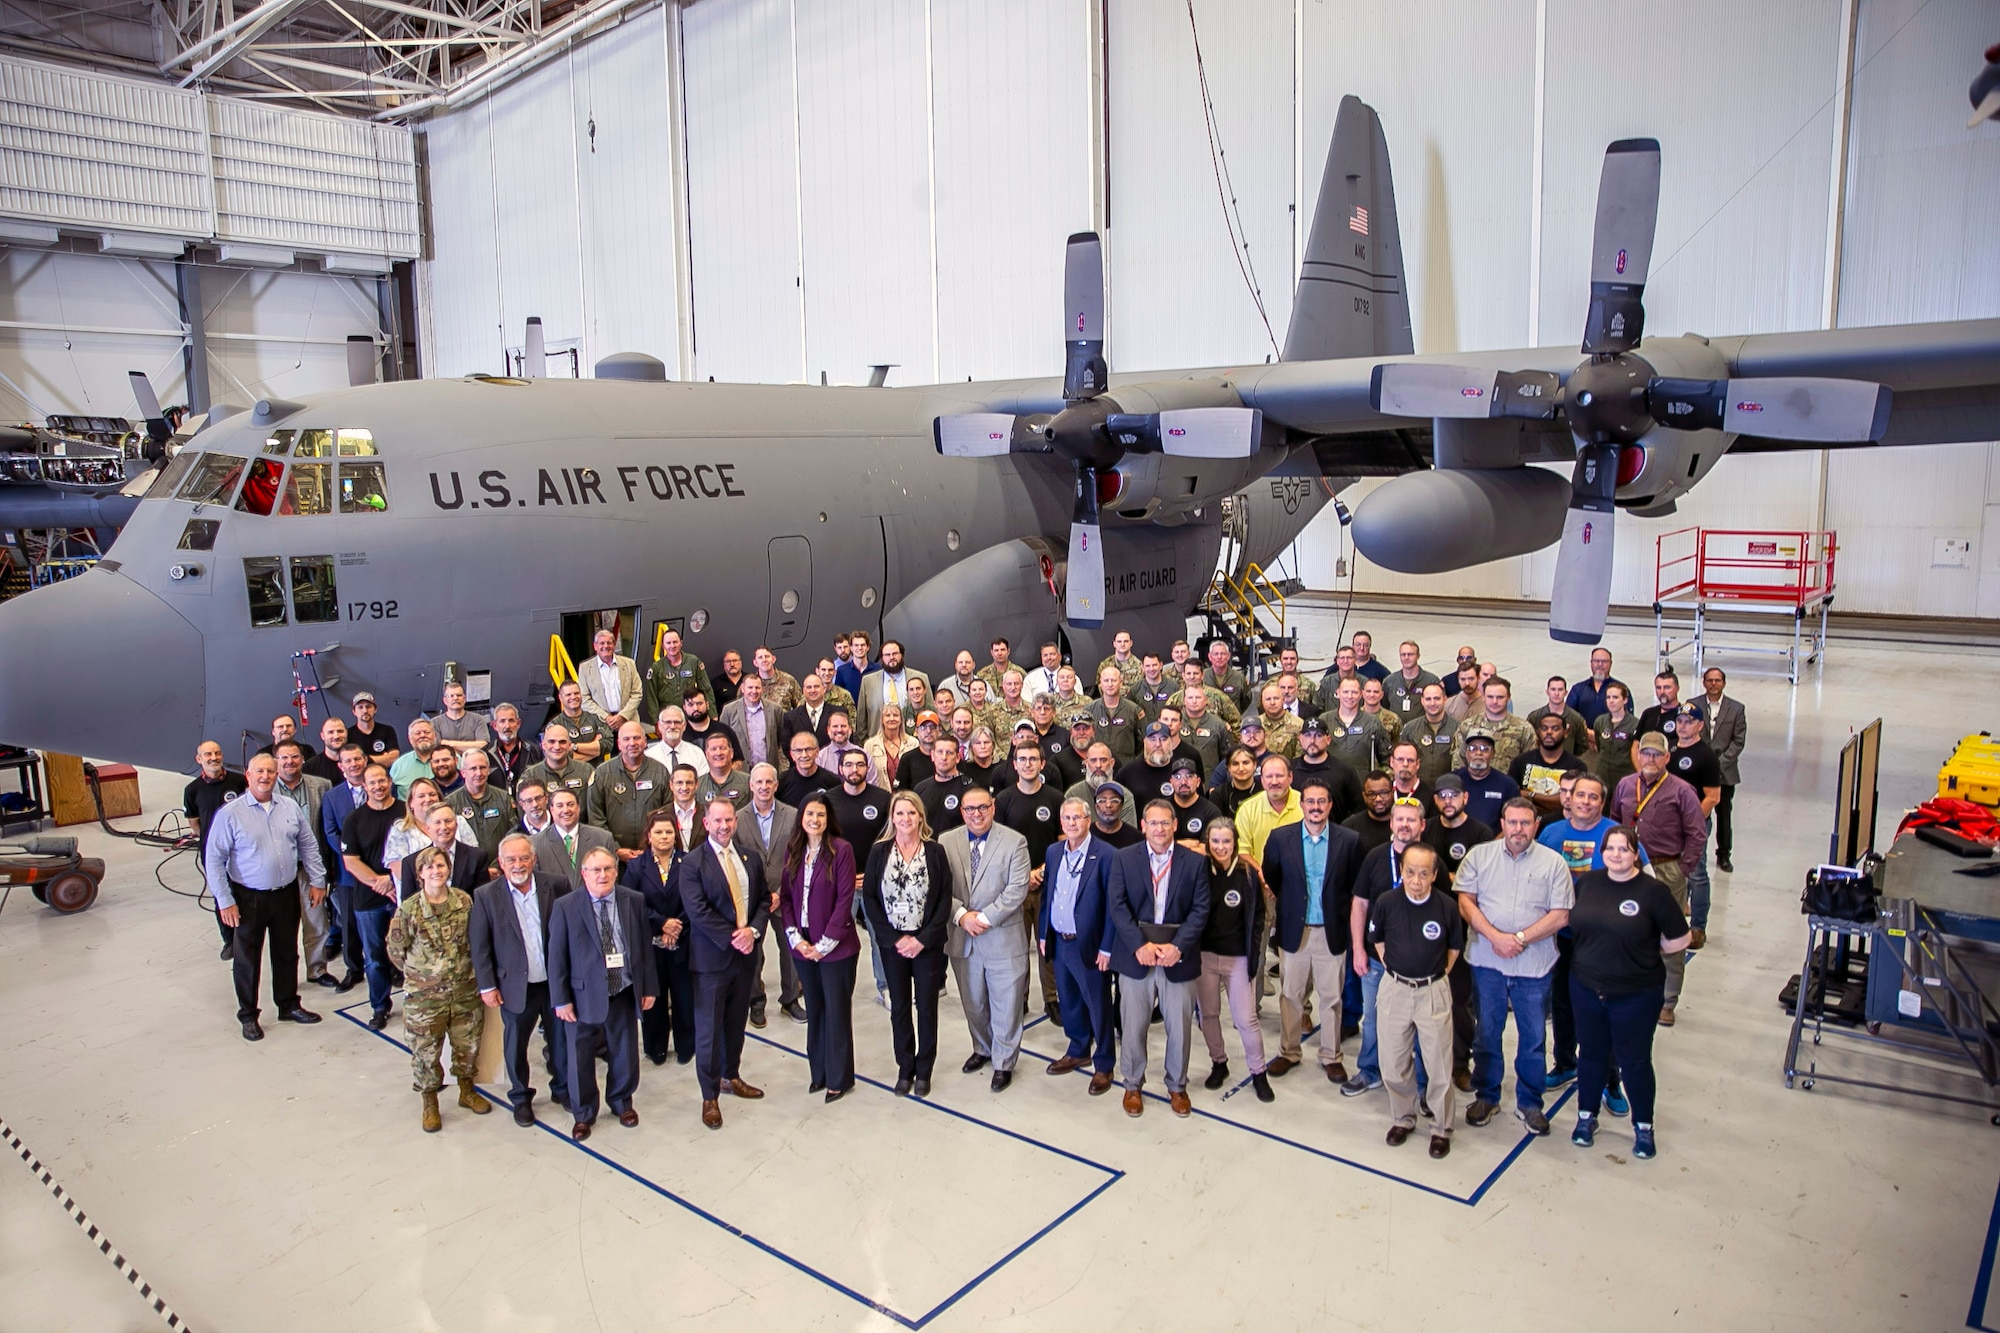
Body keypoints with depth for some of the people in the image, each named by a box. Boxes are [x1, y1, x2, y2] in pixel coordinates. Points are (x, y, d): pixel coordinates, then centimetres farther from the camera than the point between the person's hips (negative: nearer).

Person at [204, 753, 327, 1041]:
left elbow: (308, 846, 9)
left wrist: (317, 881, 6)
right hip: (248, 898, -3)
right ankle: (248, 1015, 24)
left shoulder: (291, 808, 0)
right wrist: (225, 901, -13)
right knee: (247, 958, 9)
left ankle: (288, 1005, 33)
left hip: (286, 894, 4)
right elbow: (213, 860, -11)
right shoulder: (230, 814, -12)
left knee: (287, 953, 17)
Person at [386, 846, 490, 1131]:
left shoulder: (464, 900, -4)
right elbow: (396, 950, -2)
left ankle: (467, 1091, 37)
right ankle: (430, 1104, 28)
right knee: (426, 1050, 8)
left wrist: (466, 968, 8)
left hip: (465, 990, 3)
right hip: (424, 995, -3)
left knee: (468, 1044, 15)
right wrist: (419, 972, 2)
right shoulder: (408, 909, -13)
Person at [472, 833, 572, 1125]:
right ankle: (520, 1098, 34)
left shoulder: (556, 887, -7)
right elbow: (479, 945, -4)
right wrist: (487, 986, -6)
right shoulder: (486, 896, -8)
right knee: (515, 1045, 14)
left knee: (560, 1039, 15)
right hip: (516, 987, -1)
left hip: (555, 982, 1)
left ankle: (563, 1088, 36)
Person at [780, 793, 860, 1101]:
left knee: (837, 1011, 6)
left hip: (835, 947, -4)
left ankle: (839, 1079, 19)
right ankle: (819, 1072, 28)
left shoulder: (841, 850, -11)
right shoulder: (793, 850, 3)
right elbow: (785, 896, 5)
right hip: (803, 946, 4)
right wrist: (795, 937, -6)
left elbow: (845, 900, -13)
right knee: (814, 1010, 14)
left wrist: (825, 943, -14)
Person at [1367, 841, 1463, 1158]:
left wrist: (1440, 973, 3)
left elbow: (1454, 946, 7)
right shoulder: (1386, 902, -10)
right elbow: (1376, 939, 9)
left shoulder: (1447, 907, -11)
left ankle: (1442, 1127, 21)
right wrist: (1390, 967, 5)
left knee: (1438, 1061, 2)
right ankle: (1402, 1118, 31)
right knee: (1394, 1063, 10)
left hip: (1433, 992, -1)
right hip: (1394, 989, 1)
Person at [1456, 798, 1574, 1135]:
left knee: (1533, 1038, 9)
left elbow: (1560, 916, -6)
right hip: (1487, 961, 1)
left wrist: (1520, 938, -15)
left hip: (1534, 965, -1)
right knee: (1486, 1033, 13)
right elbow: (1465, 900, -3)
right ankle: (1486, 1097, 28)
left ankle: (1529, 1103, 26)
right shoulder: (1479, 855, 2)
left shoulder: (1553, 863, -1)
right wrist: (1495, 936, -15)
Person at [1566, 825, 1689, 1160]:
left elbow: (1679, 939, -7)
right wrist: (1601, 950, 5)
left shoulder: (1652, 891, -13)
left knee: (1635, 1061, 10)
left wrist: (1644, 952, -1)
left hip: (1636, 994, -3)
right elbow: (1574, 923, 13)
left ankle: (1643, 1127, 30)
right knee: (1591, 1054, 17)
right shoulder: (1588, 882, -1)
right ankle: (1586, 1116, 35)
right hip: (1587, 988, 4)